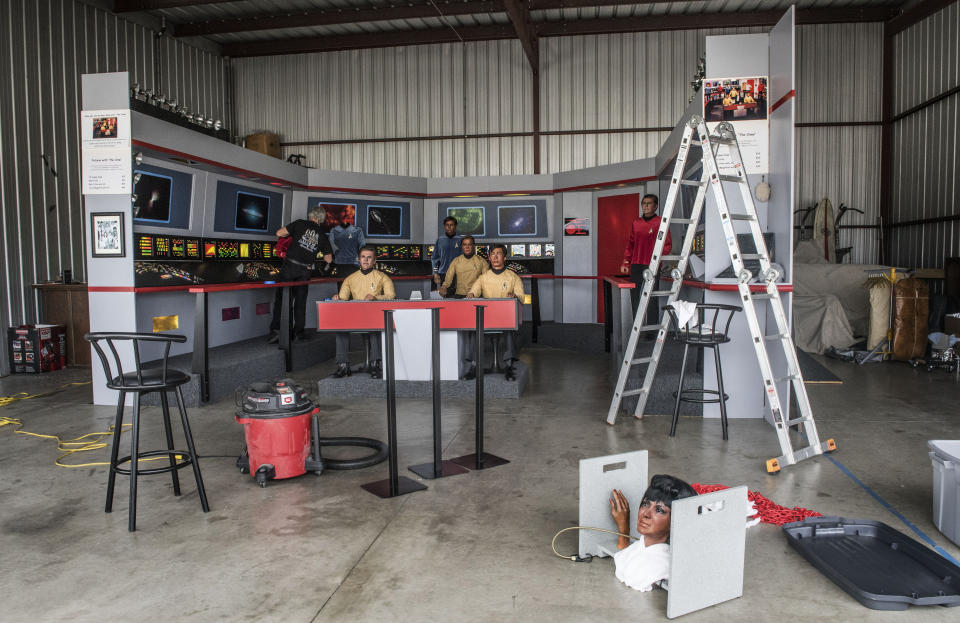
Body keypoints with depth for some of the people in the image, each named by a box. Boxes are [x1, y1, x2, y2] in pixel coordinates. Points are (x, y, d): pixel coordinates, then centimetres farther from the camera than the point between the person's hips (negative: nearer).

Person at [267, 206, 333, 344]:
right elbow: (328, 259, 14)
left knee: (281, 297, 0)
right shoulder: (322, 235, 10)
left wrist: (290, 233, 18)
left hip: (290, 265, -3)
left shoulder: (300, 224, 1)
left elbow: (279, 233, -2)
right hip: (305, 270, 3)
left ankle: (275, 329, -8)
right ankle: (298, 331, 15)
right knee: (300, 300, 12)